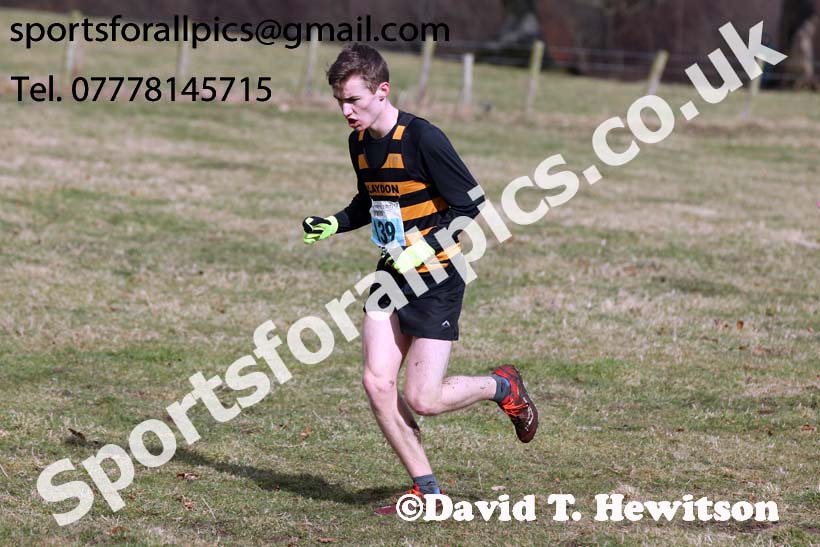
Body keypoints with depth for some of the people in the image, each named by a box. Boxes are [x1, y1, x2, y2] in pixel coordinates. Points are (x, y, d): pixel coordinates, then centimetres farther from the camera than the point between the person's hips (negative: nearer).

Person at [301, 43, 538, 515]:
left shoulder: (423, 139, -19)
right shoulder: (360, 142, 6)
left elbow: (470, 204, -15)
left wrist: (425, 247, -25)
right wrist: (333, 225, 5)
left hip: (436, 278, -7)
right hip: (392, 274, 7)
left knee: (423, 400, -9)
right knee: (377, 384, -6)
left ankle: (504, 387, 21)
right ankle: (427, 491, 6)